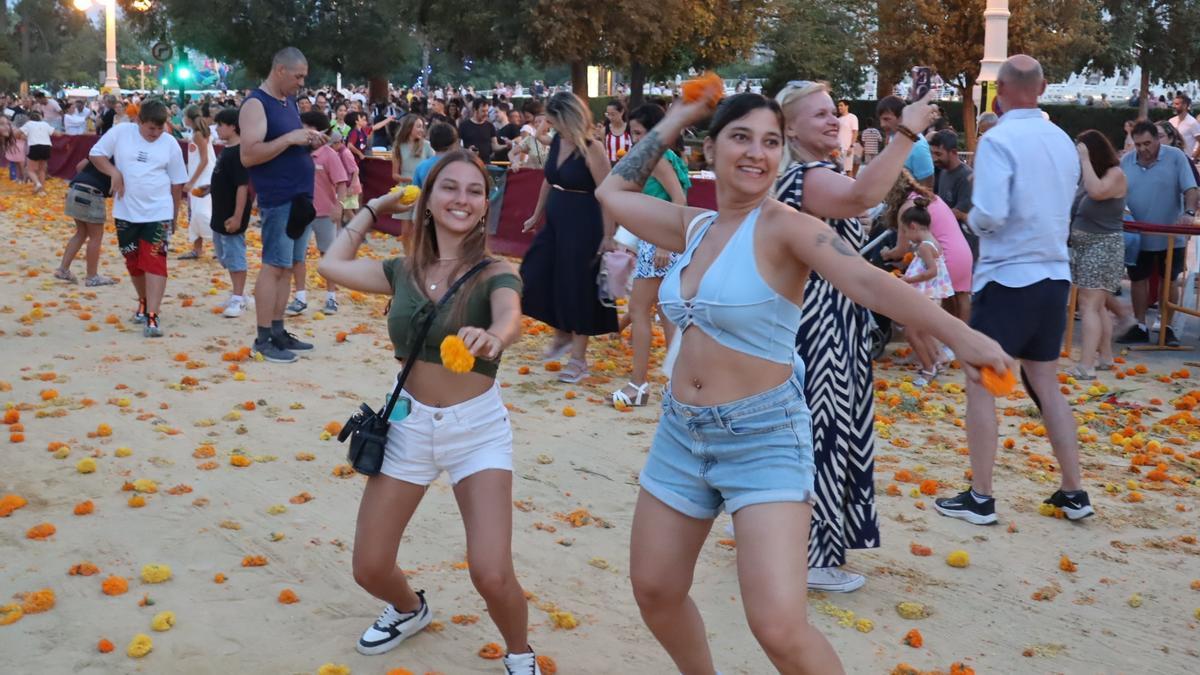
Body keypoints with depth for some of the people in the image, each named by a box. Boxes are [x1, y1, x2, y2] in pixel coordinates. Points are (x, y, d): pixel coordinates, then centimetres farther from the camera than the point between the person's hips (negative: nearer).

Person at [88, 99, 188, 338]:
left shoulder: (170, 144, -1)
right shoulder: (120, 132, -2)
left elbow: (177, 183, 6)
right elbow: (96, 153, 5)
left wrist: (174, 217, 9)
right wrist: (113, 172, -14)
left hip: (158, 213, -2)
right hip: (126, 212, 2)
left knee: (155, 262, -13)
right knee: (133, 262, 14)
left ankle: (151, 315, -18)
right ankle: (144, 301, 36)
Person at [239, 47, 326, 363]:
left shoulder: (290, 101, 16)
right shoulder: (255, 104, -11)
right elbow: (248, 155, -20)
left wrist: (309, 142, 5)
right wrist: (290, 138, -21)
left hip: (299, 197, 9)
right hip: (278, 199, -8)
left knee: (286, 266, 11)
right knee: (274, 266, -7)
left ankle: (278, 331, 17)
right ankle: (263, 338, -2)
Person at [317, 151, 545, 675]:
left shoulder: (495, 275, -12)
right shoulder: (405, 271, 2)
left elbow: (510, 318, -34)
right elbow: (331, 266, 7)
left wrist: (492, 337, -57)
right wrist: (373, 209, 11)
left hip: (478, 428, -4)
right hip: (409, 424, 4)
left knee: (492, 575, -17)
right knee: (369, 569, 6)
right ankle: (410, 609, 42)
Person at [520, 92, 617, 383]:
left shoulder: (592, 150, -18)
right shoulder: (557, 141, 4)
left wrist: (608, 236, -21)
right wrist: (536, 216, 24)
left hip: (582, 226, -7)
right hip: (555, 223, 8)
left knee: (578, 289, 1)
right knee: (537, 280, 9)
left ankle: (578, 359, 13)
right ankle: (562, 334, 32)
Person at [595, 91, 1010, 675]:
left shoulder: (785, 227, -13)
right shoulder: (695, 227, 6)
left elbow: (867, 281, -28)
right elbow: (612, 192, 19)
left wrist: (957, 335, -42)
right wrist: (675, 121, 15)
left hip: (763, 438, -7)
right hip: (681, 433, 7)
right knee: (654, 591, 17)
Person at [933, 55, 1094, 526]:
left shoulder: (998, 140, -14)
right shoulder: (1063, 142, 7)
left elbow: (989, 215, -21)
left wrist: (971, 218, -2)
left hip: (1008, 278, -7)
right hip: (1055, 275, 7)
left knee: (980, 383, 3)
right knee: (1046, 384, 16)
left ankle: (980, 498, 4)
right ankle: (1074, 492, 20)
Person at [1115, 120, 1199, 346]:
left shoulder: (1175, 157, -7)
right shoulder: (1126, 162, 3)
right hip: (1138, 237, 3)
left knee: (1169, 281, 8)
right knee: (1138, 280, 9)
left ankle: (1166, 327, 19)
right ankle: (1140, 327, 20)